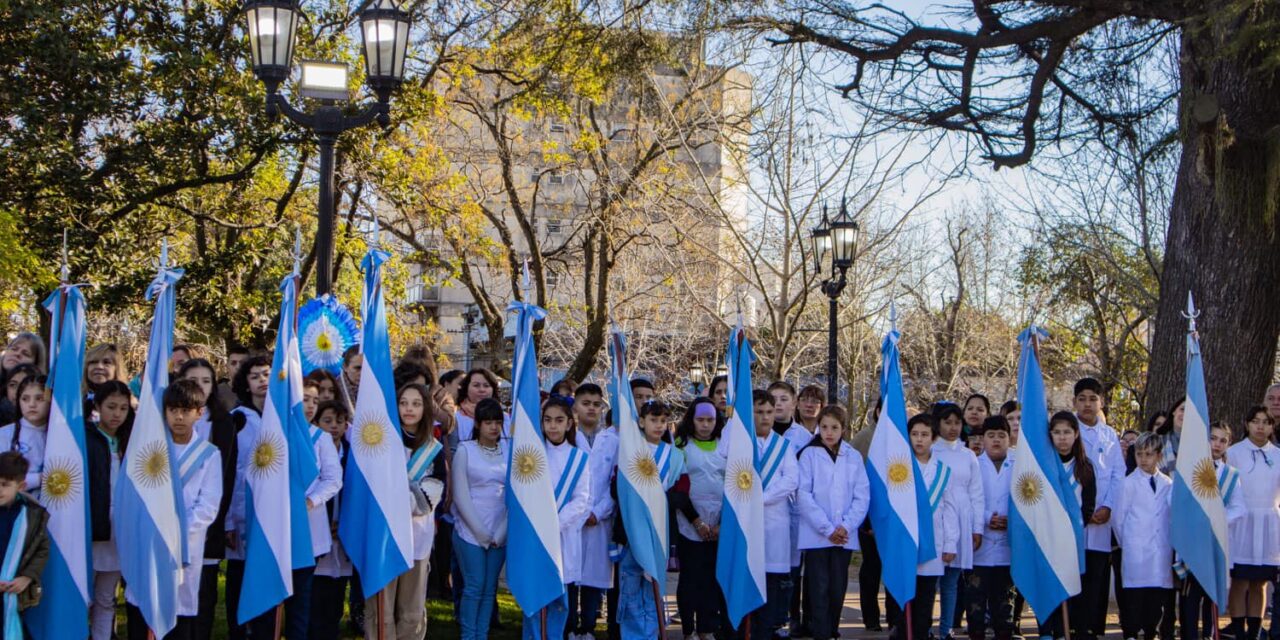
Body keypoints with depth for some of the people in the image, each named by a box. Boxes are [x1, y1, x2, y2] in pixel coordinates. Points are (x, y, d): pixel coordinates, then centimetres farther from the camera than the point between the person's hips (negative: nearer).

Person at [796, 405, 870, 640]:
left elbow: (862, 496, 5)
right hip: (816, 534, -3)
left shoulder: (854, 457, 8)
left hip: (844, 536, 3)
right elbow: (803, 494, -6)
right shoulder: (809, 454, 0)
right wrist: (827, 528, -12)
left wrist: (846, 526, -9)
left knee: (838, 589, 6)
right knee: (820, 589, -4)